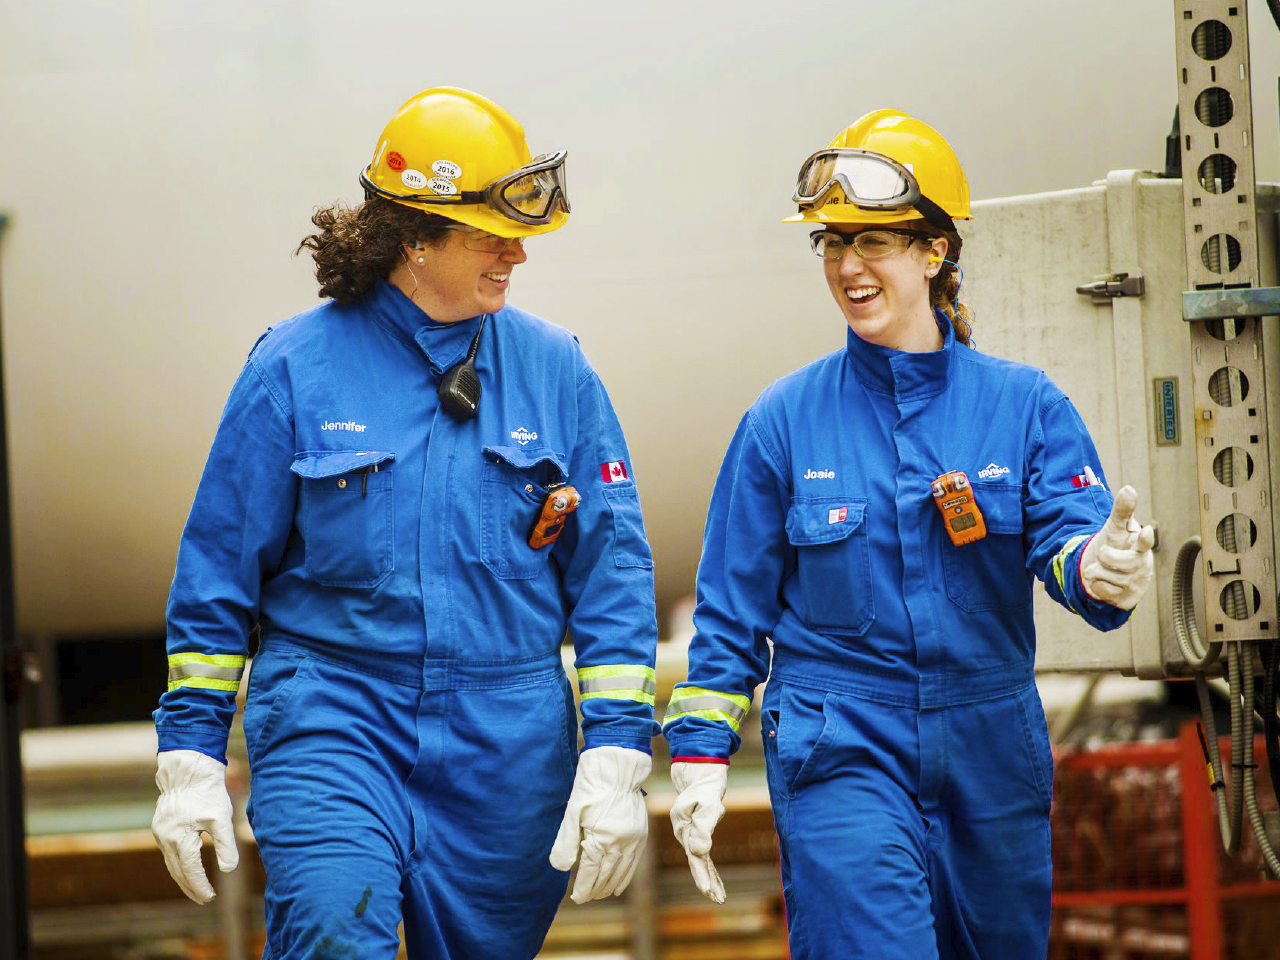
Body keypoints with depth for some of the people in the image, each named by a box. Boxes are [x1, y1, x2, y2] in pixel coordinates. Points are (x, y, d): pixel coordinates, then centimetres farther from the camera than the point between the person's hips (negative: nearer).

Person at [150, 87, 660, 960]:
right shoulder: (295, 367, -1)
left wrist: (616, 756, -3)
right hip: (329, 716, -2)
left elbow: (613, 570, 4)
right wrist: (191, 756, 2)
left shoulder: (556, 370, 4)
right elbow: (218, 568, 4)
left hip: (507, 740, 2)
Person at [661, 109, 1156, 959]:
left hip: (992, 756, 2)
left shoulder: (1025, 405, 1)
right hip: (842, 754, -2)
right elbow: (731, 608, 5)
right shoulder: (785, 420, 1)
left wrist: (1105, 567, -34)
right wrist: (700, 757, 1)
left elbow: (1071, 540, -10)